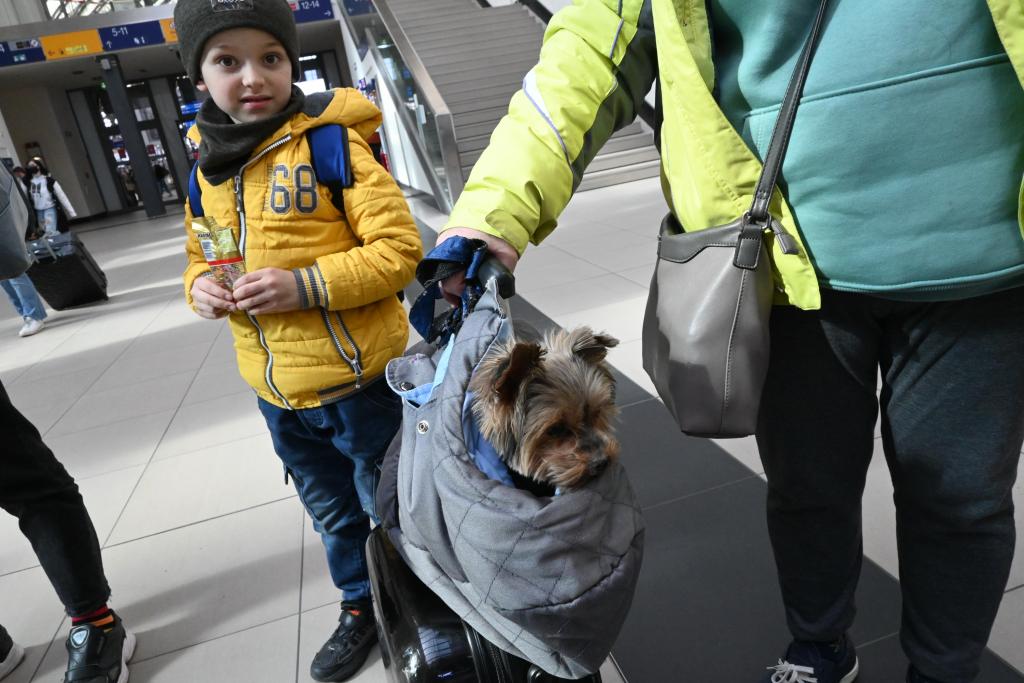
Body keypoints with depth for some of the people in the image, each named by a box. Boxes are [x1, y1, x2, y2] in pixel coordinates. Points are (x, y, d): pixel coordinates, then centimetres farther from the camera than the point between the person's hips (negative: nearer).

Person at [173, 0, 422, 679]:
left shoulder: (331, 142, -13)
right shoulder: (207, 167, 5)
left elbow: (400, 248, -16)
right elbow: (201, 255, 17)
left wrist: (306, 285, -25)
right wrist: (200, 286, -6)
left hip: (359, 381, -6)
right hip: (277, 392, 6)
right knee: (333, 510, 24)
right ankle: (362, 606, 49)